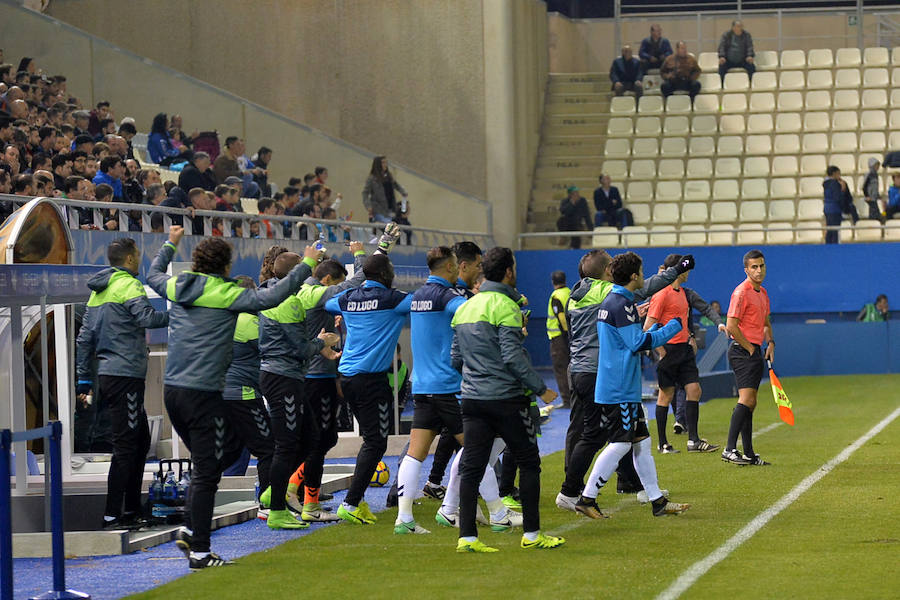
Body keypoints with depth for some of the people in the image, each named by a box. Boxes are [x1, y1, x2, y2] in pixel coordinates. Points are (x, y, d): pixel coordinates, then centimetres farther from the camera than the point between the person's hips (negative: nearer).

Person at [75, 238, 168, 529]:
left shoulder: (98, 291, 17)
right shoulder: (128, 285, -9)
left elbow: (85, 337, 18)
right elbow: (147, 317, -25)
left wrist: (83, 378, 19)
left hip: (106, 374, 9)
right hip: (126, 375, -9)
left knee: (141, 440, 17)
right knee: (125, 446, -7)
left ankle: (131, 510, 20)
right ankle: (112, 515, -8)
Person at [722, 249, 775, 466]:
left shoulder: (762, 293, 16)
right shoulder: (741, 292, -12)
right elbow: (731, 326, -19)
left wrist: (770, 342, 12)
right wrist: (750, 349, -12)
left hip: (754, 352, 9)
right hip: (742, 351, -9)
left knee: (749, 403, 9)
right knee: (746, 400, -18)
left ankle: (749, 454, 12)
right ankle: (730, 449, -22)